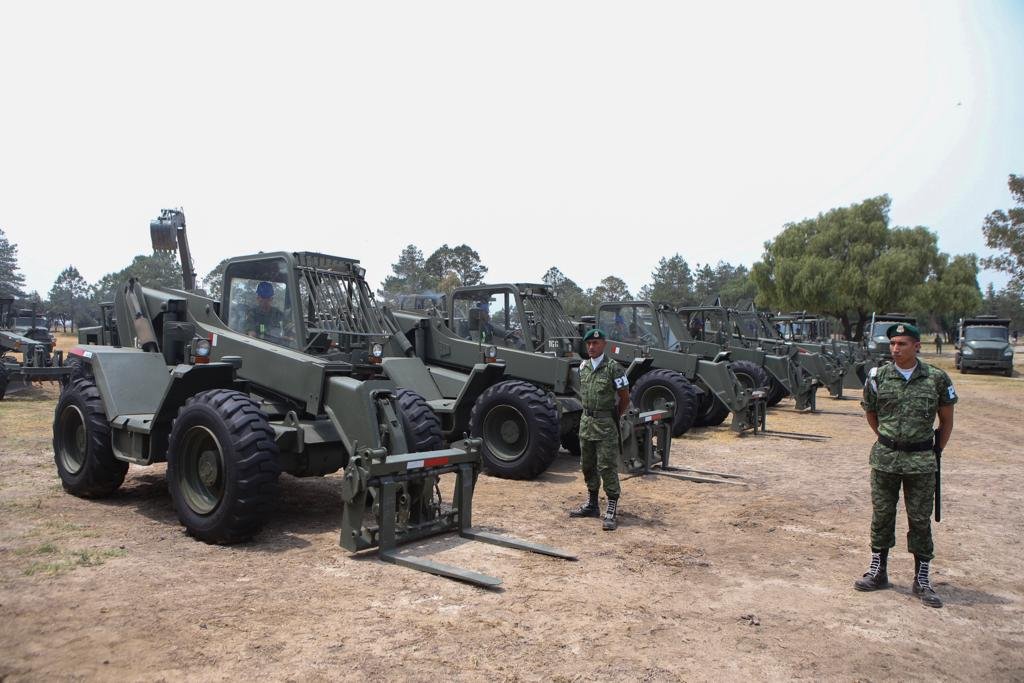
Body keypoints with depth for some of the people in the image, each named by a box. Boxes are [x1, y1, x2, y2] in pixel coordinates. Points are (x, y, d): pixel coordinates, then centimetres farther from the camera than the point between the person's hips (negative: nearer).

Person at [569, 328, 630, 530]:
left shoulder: (613, 368, -12)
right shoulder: (583, 366, 7)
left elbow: (625, 398, -6)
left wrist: (612, 418, 4)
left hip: (605, 424, -7)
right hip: (586, 421, 7)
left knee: (607, 467, -5)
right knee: (587, 466, 15)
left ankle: (611, 511, 1)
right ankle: (591, 504, 28)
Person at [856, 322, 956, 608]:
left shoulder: (936, 379, -4)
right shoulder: (878, 377, -2)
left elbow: (946, 420, 7)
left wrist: (936, 451, 6)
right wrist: (887, 440, 10)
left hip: (921, 461, -1)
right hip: (885, 458, 1)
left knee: (920, 519, 7)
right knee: (882, 515, 10)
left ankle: (922, 579, 19)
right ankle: (877, 571, 22)